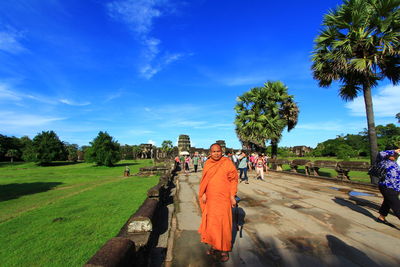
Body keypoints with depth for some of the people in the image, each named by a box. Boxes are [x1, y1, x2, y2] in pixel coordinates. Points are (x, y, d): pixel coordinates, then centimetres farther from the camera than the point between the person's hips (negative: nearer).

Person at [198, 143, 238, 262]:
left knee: (223, 222, 3)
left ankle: (224, 249, 22)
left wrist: (232, 196, -10)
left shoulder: (227, 163, -9)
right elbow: (204, 180, 11)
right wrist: (203, 194, 3)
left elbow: (233, 180, -6)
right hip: (210, 198, 5)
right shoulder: (208, 163, 4)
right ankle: (214, 245, 34)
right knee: (211, 221, 14)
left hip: (223, 198, -4)